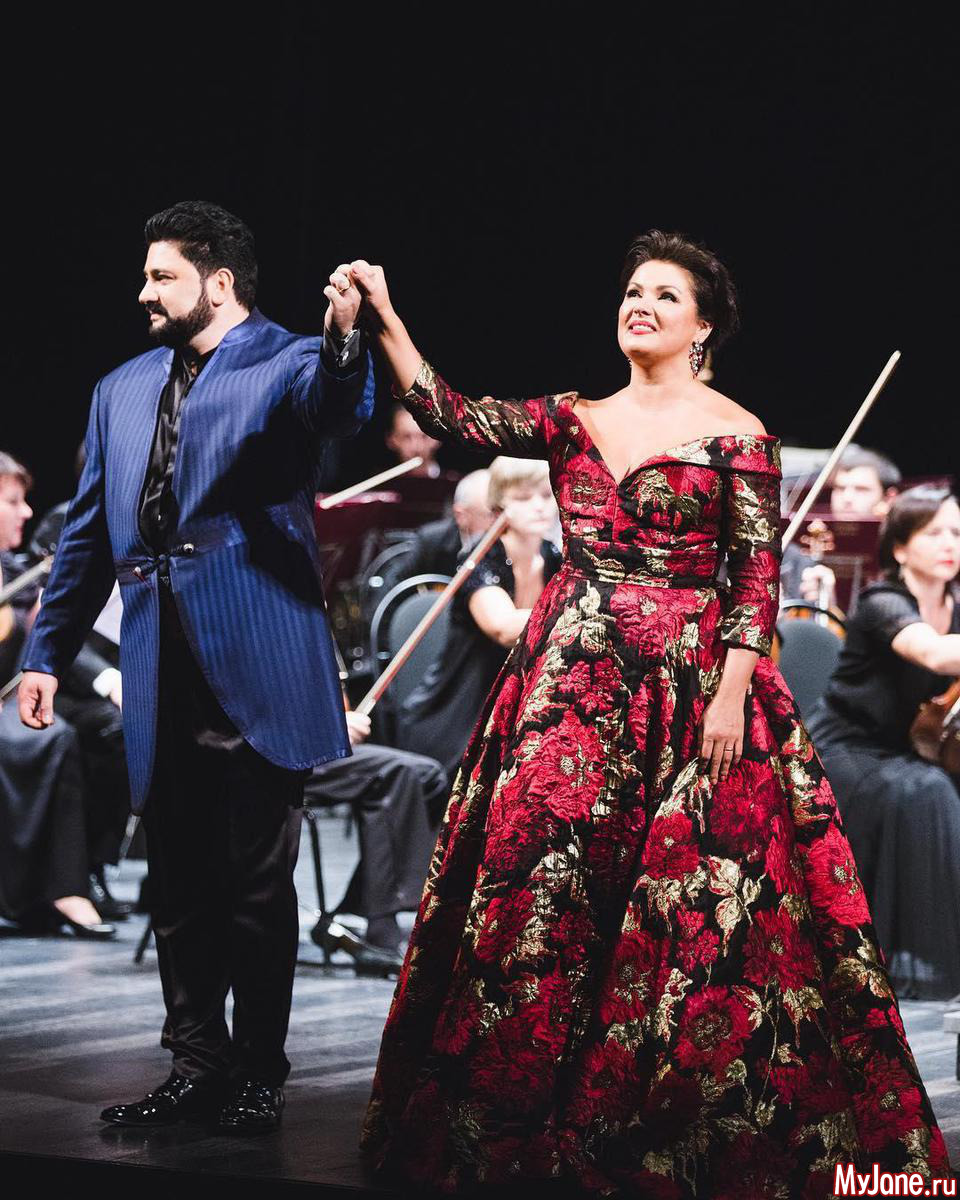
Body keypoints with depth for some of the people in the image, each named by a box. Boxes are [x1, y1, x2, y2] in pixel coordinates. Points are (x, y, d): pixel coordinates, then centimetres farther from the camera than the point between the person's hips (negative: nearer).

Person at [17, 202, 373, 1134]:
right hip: (162, 673, 6)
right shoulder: (122, 390, 17)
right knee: (177, 883, 10)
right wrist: (47, 651, 16)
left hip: (255, 664, -6)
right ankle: (196, 1071, 20)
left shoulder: (287, 364, -1)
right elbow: (87, 534, 20)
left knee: (257, 883, 2)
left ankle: (258, 1076, 12)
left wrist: (344, 338, -46)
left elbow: (340, 411, -25)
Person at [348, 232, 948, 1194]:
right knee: (544, 887, 3)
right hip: (572, 683, 4)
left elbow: (757, 575, -6)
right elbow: (453, 418, 0)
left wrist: (732, 694, -15)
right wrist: (387, 322, -10)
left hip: (689, 689, -4)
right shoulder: (573, 420, 11)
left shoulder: (736, 435, -1)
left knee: (689, 905, -4)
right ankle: (532, 1110, 14)